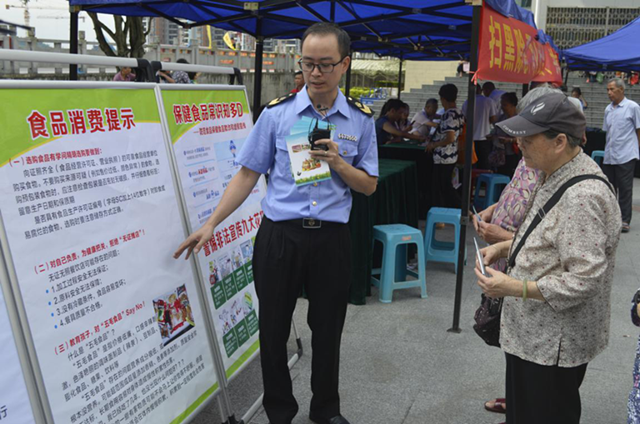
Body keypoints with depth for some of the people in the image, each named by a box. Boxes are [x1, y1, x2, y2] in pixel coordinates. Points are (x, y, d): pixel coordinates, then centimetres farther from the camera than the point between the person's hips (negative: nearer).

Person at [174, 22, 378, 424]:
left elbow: (369, 186, 6)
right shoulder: (277, 113, -1)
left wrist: (339, 164, -14)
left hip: (332, 238, 1)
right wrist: (211, 224, -5)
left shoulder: (361, 119, 2)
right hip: (279, 236, 0)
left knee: (328, 331, 14)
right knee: (273, 330, 9)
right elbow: (248, 174, 1)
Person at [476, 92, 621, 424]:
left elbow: (584, 281, -29)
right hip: (532, 331, 10)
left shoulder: (583, 197, -28)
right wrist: (504, 246, 4)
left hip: (553, 343, -10)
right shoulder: (554, 174, 4)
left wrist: (515, 288, -28)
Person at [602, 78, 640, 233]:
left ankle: (625, 220, 3)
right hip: (609, 156, 6)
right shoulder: (608, 109, 12)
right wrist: (608, 150, 14)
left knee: (625, 189, -2)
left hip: (626, 156, -6)